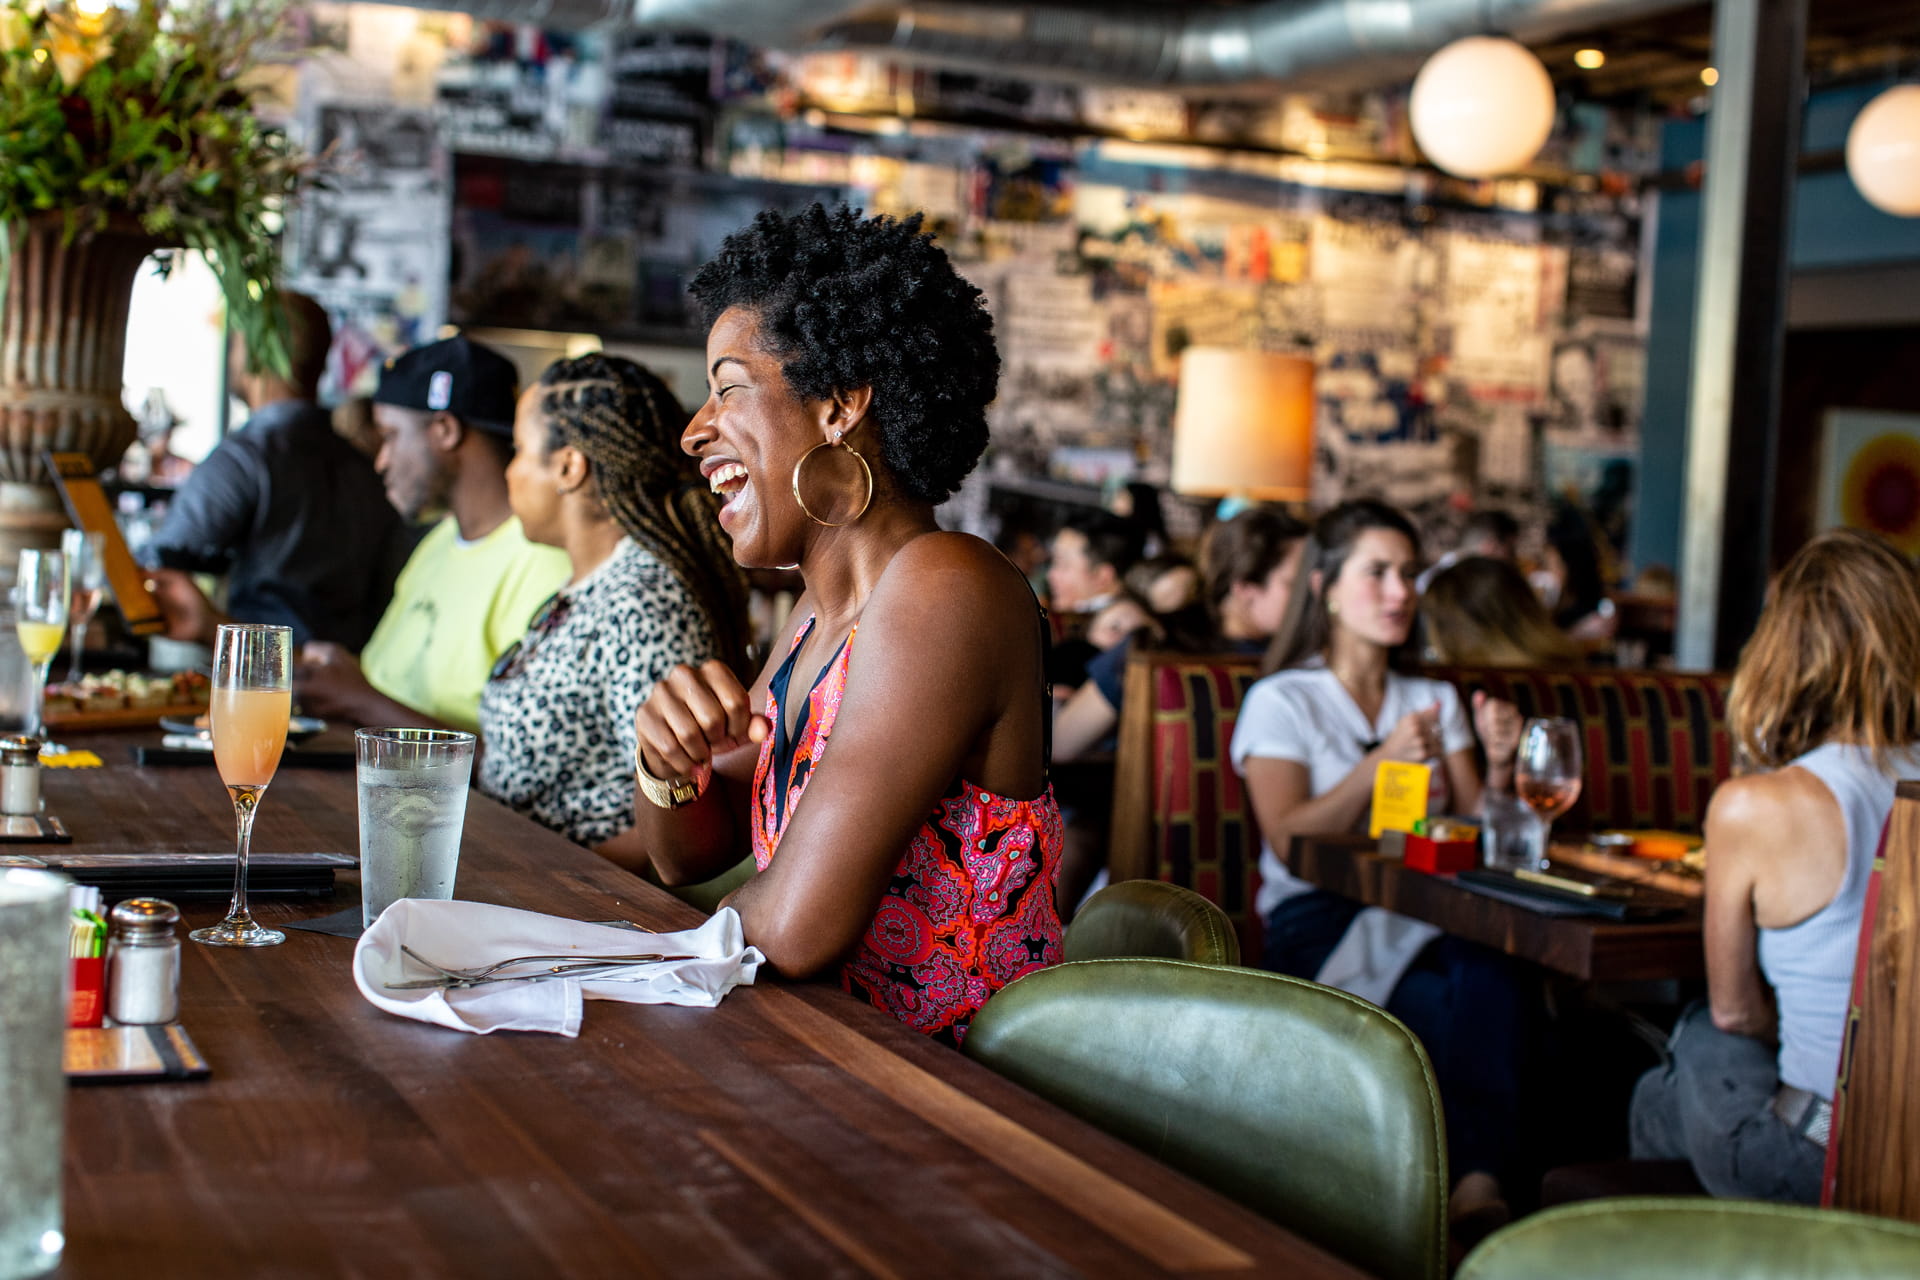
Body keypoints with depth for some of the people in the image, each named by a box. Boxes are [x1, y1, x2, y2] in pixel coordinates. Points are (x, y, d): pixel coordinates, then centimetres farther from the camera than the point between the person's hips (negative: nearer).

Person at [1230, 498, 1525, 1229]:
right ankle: (1479, 1178, -25)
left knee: (1488, 977, -34)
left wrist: (1498, 765, -3)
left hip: (1425, 917, 4)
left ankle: (1480, 1181, -36)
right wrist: (1382, 763, -16)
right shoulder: (1281, 701, 7)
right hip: (1319, 921, -3)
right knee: (1435, 1003, -35)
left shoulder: (1435, 701, 23)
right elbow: (1289, 841, -8)